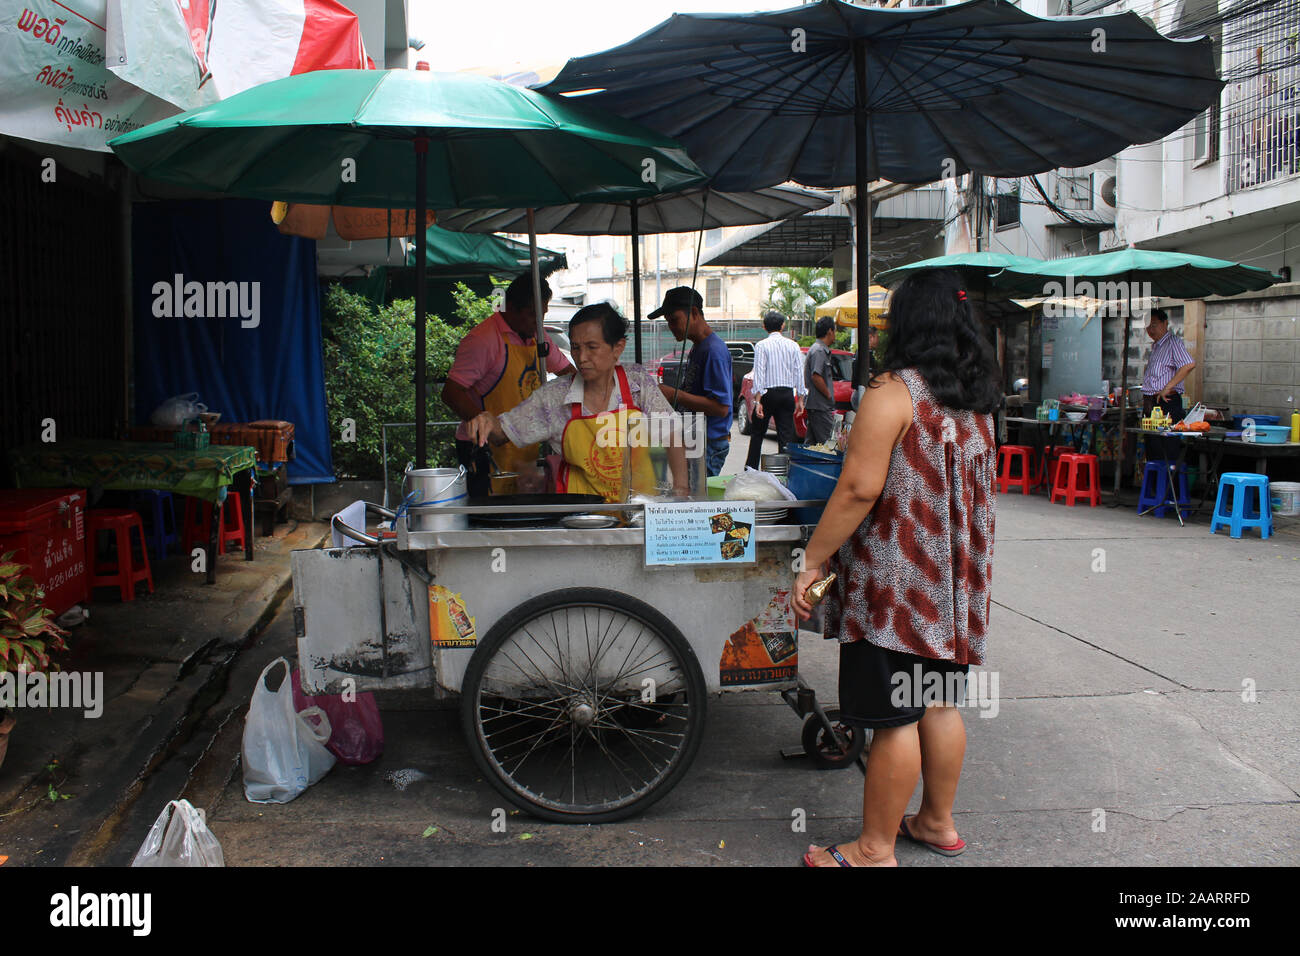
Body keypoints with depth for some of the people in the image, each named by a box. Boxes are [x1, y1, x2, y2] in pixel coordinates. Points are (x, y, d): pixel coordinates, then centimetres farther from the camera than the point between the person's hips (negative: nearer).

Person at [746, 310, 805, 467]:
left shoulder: (761, 345, -6)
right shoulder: (793, 345, 4)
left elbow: (759, 373, -12)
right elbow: (799, 373, 3)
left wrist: (757, 401, -13)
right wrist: (800, 399, 8)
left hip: (768, 393, -2)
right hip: (788, 394, 2)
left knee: (757, 433, 11)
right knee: (786, 436, 3)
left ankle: (751, 470, 13)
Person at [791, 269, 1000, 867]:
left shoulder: (893, 391, -15)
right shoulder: (976, 399, 10)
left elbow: (860, 488, -21)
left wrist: (812, 561, -16)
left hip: (898, 582, -8)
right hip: (955, 582, 8)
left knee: (895, 717, -1)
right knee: (940, 704, 18)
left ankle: (875, 850, 10)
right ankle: (938, 823, 32)